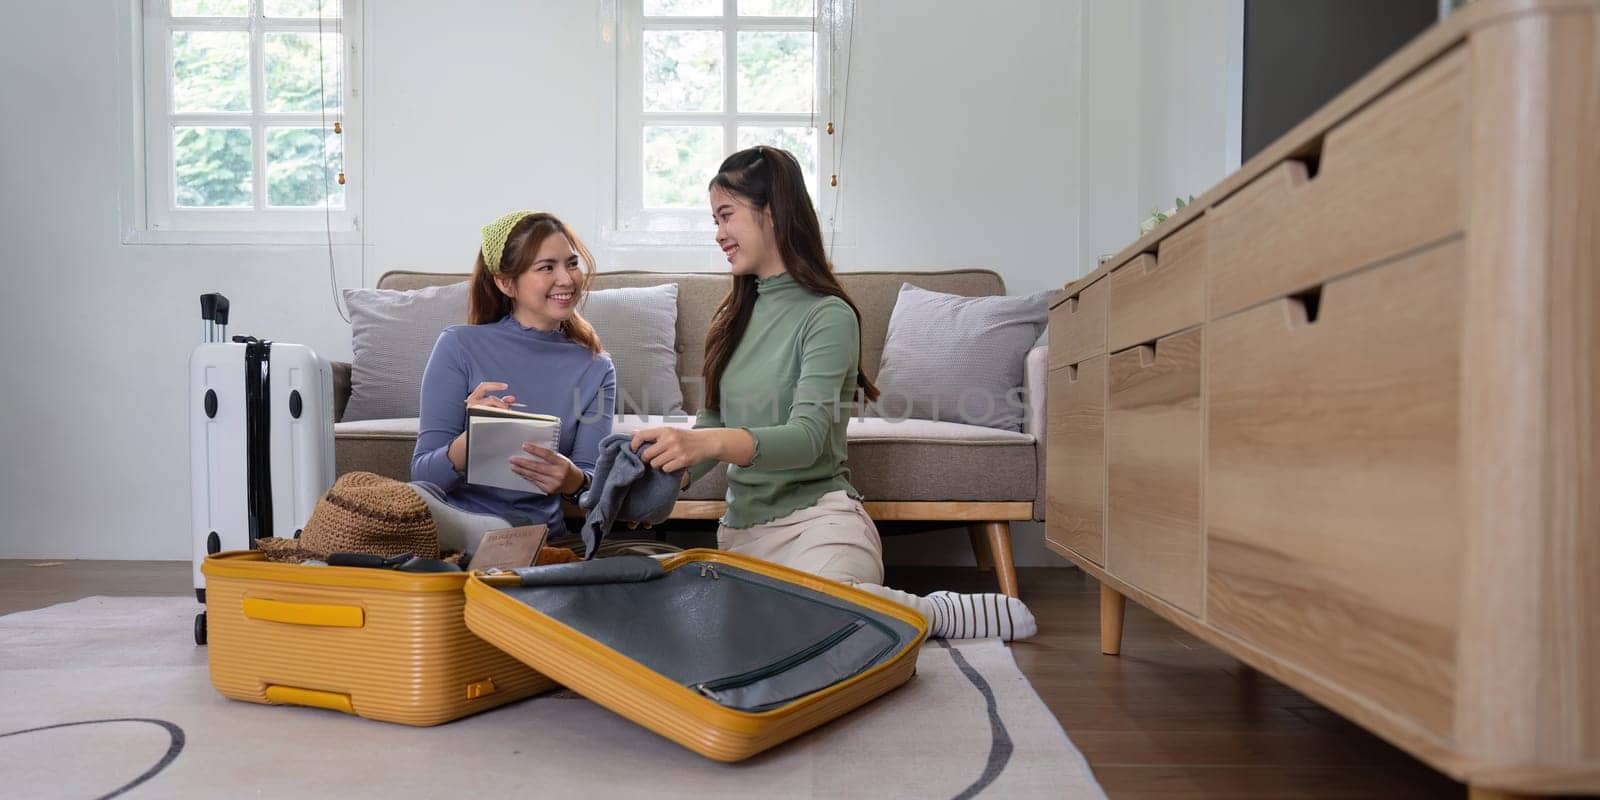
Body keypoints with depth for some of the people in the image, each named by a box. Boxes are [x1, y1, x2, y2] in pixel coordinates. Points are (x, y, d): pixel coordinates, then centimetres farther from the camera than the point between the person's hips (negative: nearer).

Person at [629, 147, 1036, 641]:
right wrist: (673, 475, -8)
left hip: (816, 520, -8)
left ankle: (936, 613, -2)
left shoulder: (828, 316, -9)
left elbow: (808, 438, -21)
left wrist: (713, 442, -37)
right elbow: (713, 422, 13)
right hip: (740, 527, 8)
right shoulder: (737, 317, 14)